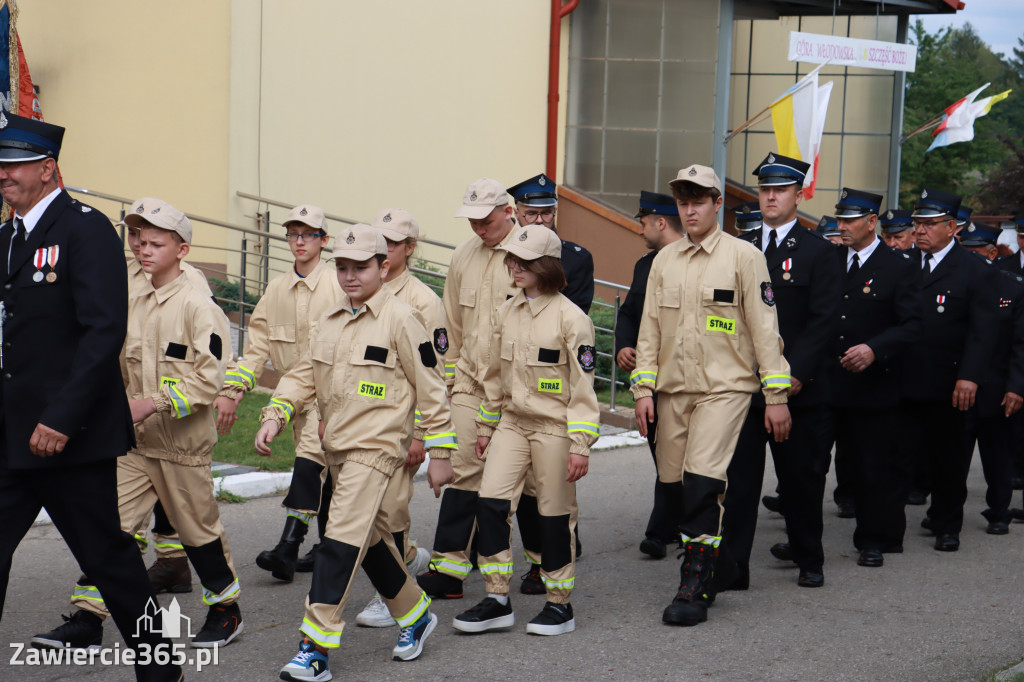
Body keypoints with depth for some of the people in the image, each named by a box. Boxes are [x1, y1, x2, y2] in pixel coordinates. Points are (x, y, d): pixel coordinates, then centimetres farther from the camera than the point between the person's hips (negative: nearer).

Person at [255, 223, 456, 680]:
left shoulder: (399, 320, -9)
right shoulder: (328, 322, 11)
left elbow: (430, 386, -6)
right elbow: (303, 376, 13)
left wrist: (439, 452, -5)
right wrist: (275, 416, -5)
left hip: (375, 447, -8)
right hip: (336, 446, 8)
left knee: (341, 542, -15)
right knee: (370, 540, 18)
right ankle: (415, 614, 37)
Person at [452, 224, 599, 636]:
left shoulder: (570, 318, -11)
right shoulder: (507, 313, 8)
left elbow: (583, 386, -11)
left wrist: (580, 445, -14)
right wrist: (485, 425, 19)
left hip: (554, 428, -6)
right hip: (512, 423, 6)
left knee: (555, 514, 3)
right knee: (490, 503, -4)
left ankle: (560, 604, 16)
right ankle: (497, 600, 4)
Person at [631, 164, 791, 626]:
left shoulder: (744, 256, -1)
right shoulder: (664, 260, 12)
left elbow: (764, 328, -2)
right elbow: (650, 327, 14)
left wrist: (777, 396, -4)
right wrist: (643, 388, 6)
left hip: (725, 387, -5)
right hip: (673, 388, 5)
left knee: (702, 481, -17)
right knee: (676, 484, 4)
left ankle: (694, 588, -12)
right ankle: (716, 563, 25)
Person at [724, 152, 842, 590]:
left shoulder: (819, 252, -1)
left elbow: (822, 320, -7)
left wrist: (796, 373, -16)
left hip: (797, 388, -3)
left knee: (801, 478, 8)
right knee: (738, 475, -2)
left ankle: (808, 558, 25)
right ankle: (732, 565, -1)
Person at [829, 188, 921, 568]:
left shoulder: (898, 268, -2)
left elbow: (911, 326, -7)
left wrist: (874, 350, -22)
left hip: (872, 386, -3)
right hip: (825, 383, 3)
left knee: (873, 466, 4)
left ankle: (873, 541, 15)